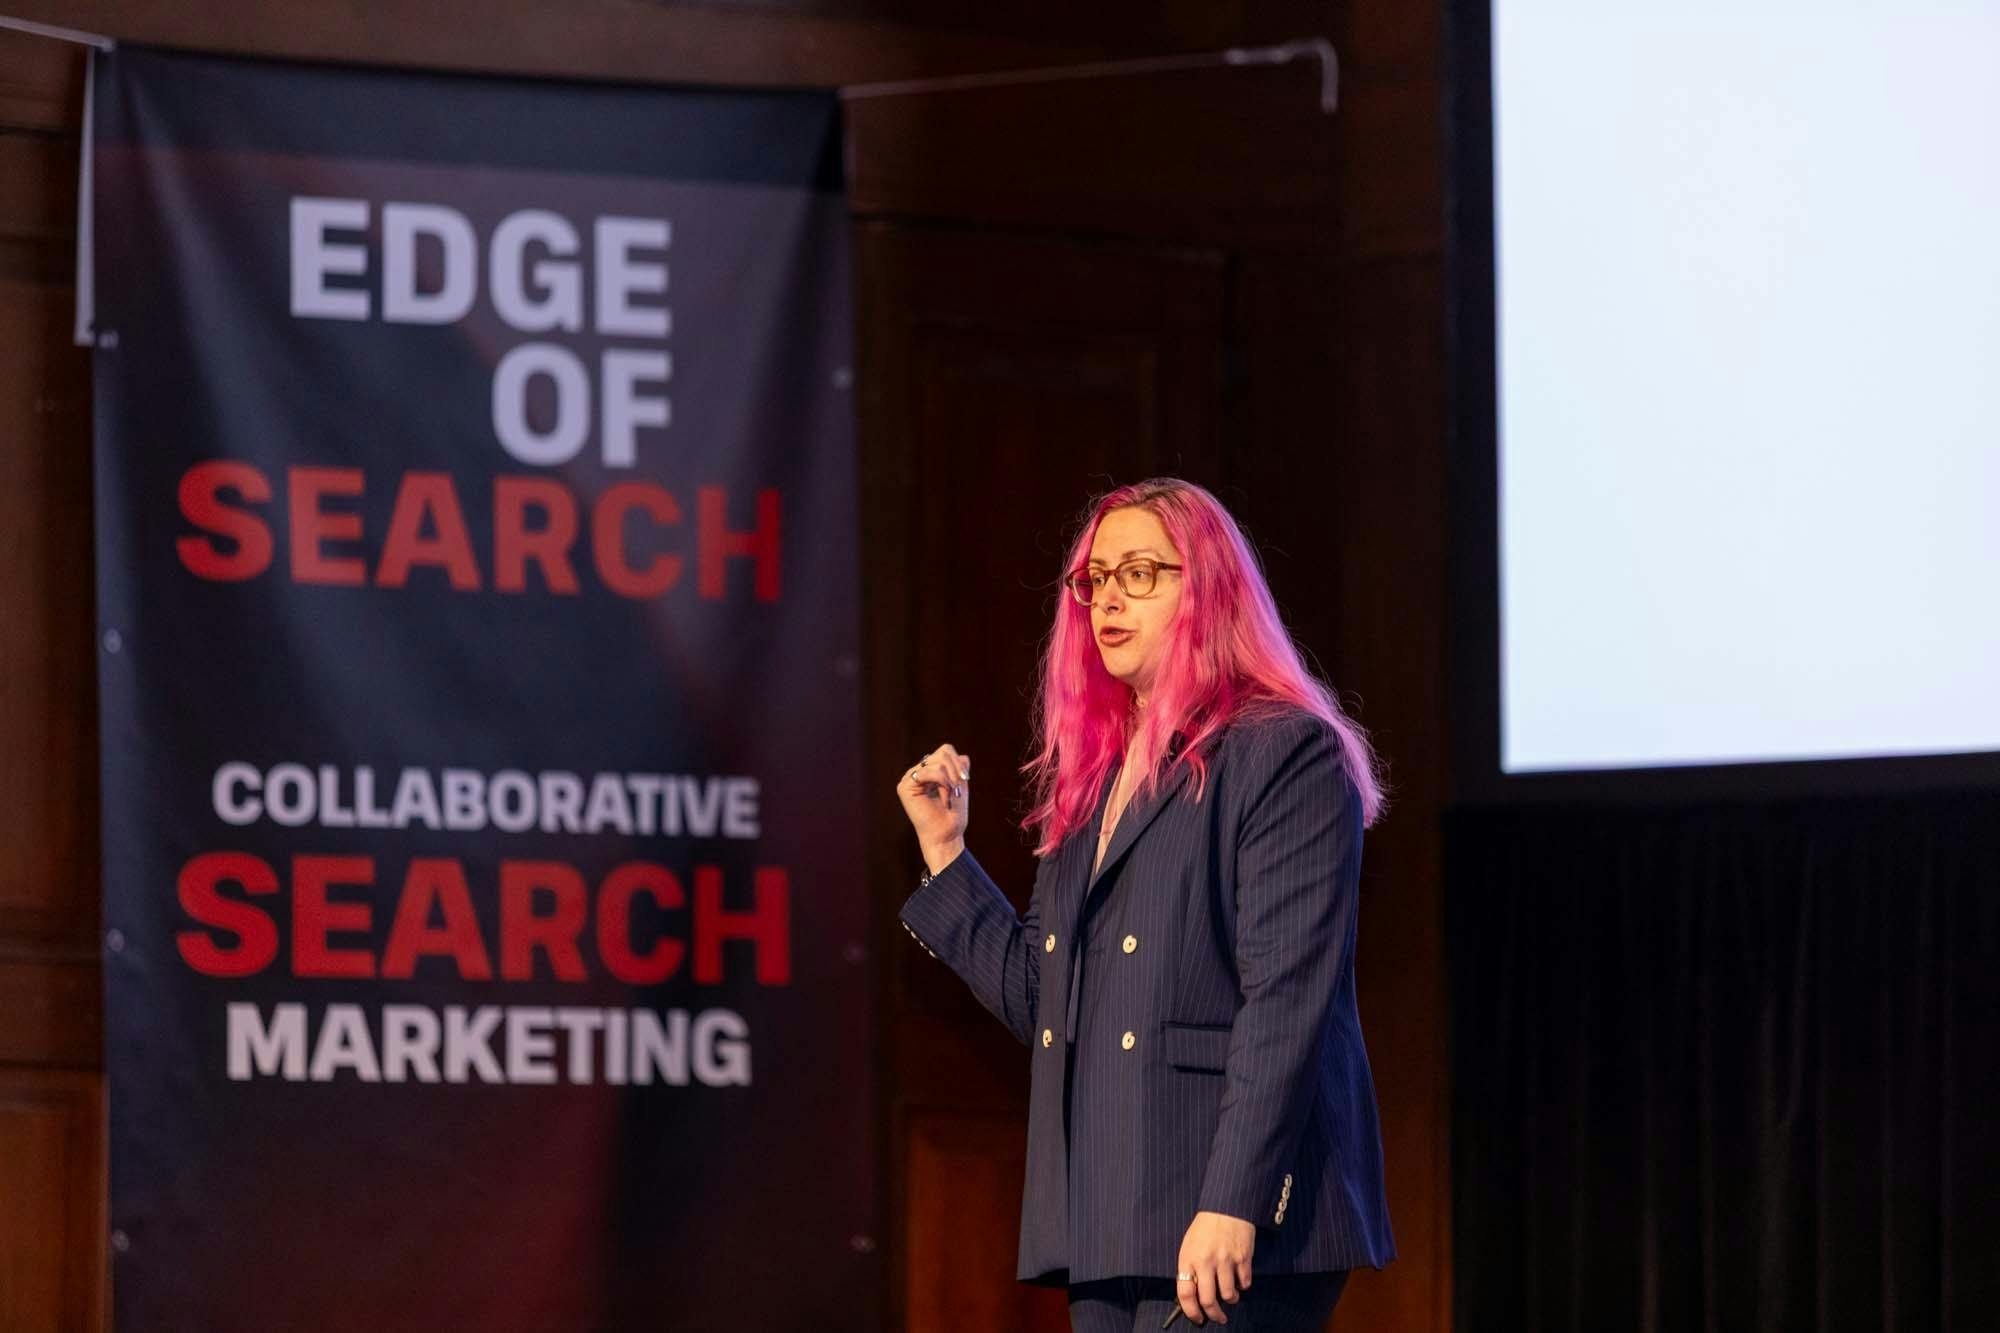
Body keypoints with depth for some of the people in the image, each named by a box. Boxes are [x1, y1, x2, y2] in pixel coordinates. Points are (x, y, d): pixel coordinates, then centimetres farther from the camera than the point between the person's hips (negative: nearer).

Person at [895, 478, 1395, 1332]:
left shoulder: (1289, 755, -6)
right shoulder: (1093, 777, 18)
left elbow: (1286, 1003, -14)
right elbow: (1044, 1001, 20)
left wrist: (1233, 1205, -21)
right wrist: (946, 853, 15)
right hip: (1107, 1225, 8)